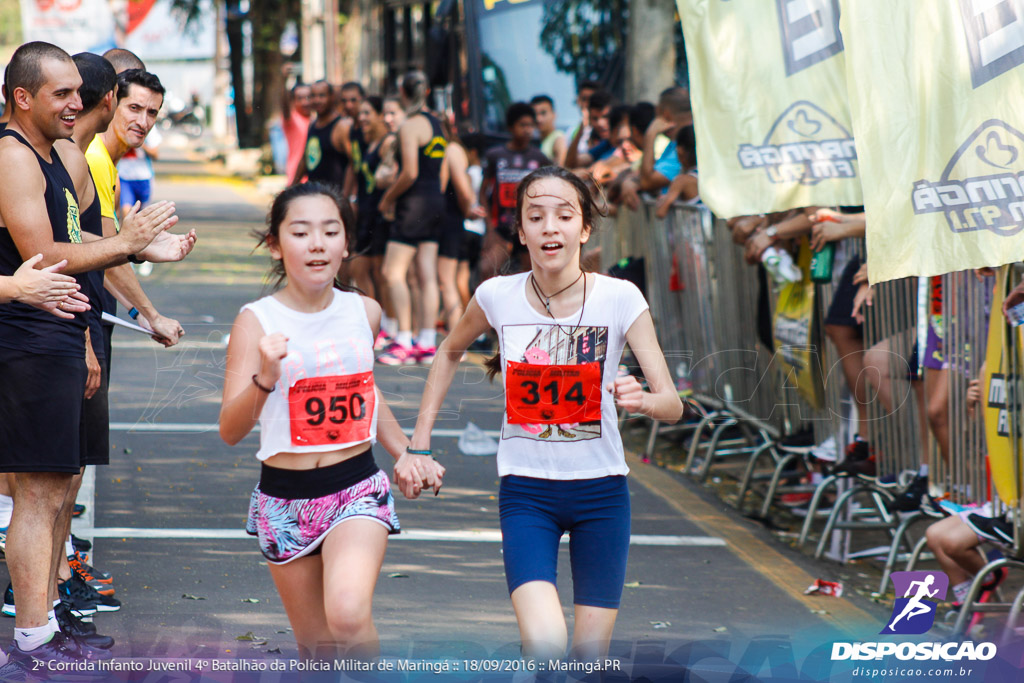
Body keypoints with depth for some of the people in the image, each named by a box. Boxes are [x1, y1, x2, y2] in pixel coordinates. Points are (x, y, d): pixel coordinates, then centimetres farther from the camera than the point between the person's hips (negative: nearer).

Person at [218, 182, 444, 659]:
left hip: (357, 489, 0)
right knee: (316, 650, 8)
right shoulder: (257, 321, -8)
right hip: (283, 498, 0)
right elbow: (230, 431, -16)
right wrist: (264, 379, -32)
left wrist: (405, 453, 17)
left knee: (348, 615, -26)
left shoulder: (364, 312, 2)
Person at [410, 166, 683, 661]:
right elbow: (450, 351, 17)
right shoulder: (498, 297, -5)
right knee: (545, 647, -22)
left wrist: (643, 400, -34)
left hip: (601, 489, 0)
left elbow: (673, 405, -12)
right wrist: (421, 435, 11)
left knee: (590, 655, 4)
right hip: (526, 492, 0)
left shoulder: (620, 299, -10)